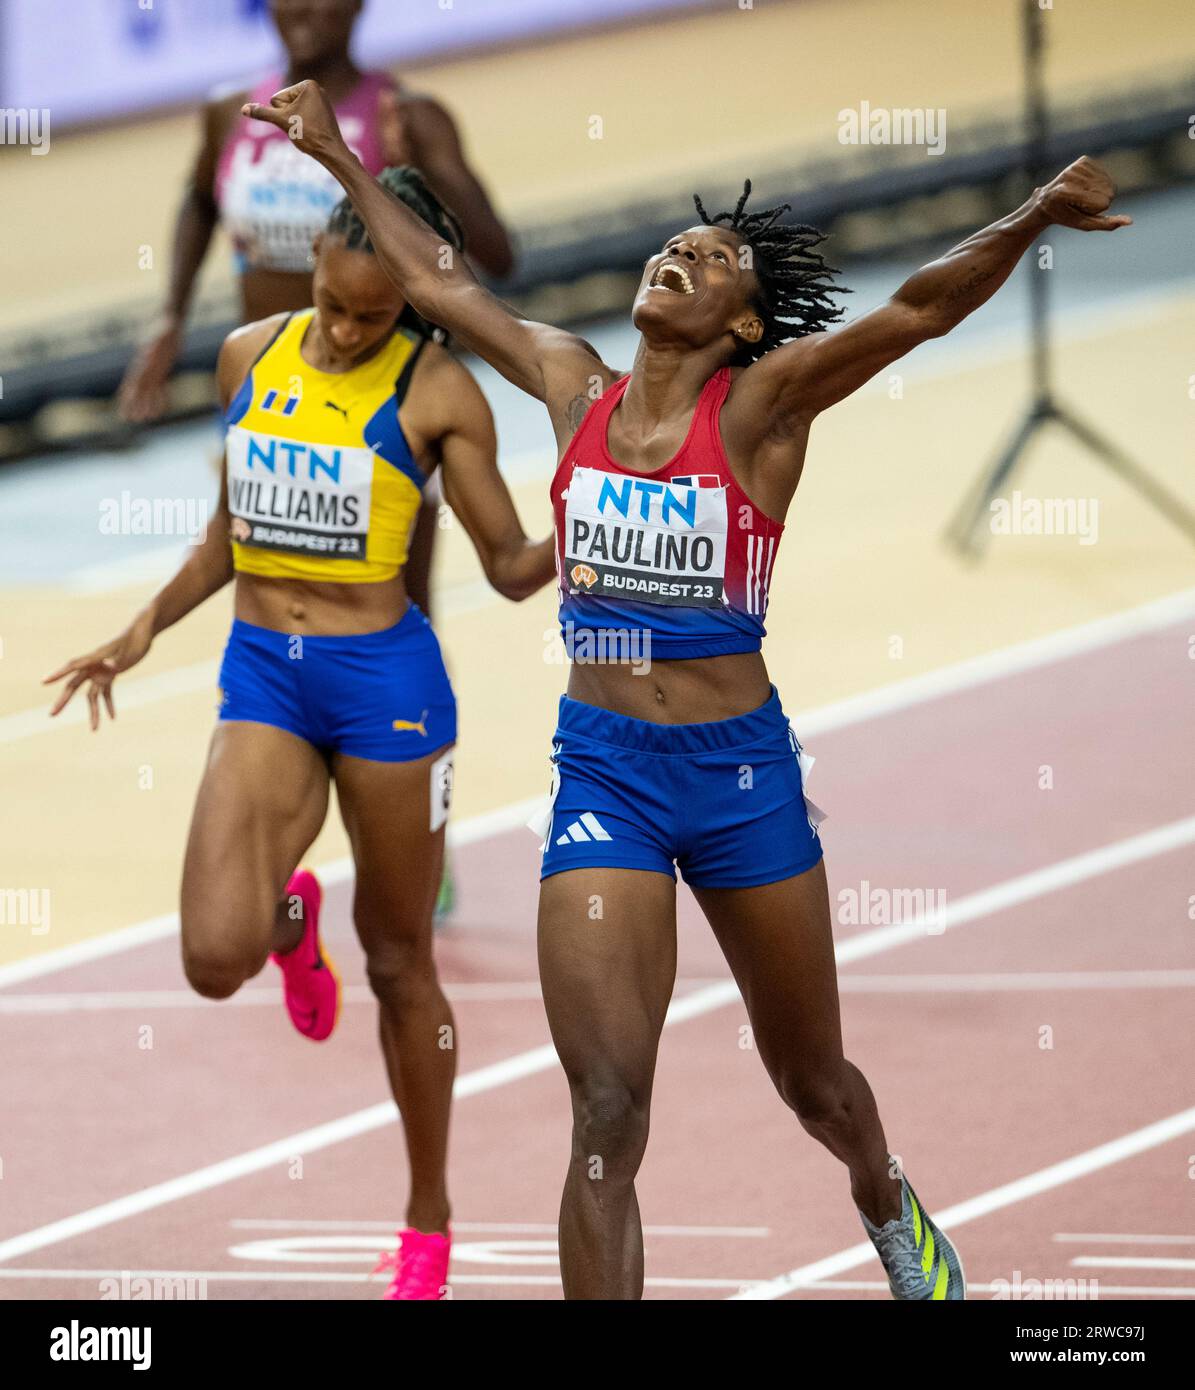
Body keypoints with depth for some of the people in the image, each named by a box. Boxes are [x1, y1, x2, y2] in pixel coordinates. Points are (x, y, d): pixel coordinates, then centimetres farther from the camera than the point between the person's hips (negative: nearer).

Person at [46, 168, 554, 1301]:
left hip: (384, 678, -3)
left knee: (397, 960, 8)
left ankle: (428, 1221, 24)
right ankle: (289, 917, 26)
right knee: (215, 958, -14)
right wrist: (144, 631, 13)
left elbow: (509, 565, -4)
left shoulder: (435, 390, -7)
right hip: (262, 670, 3)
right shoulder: (250, 358, 6)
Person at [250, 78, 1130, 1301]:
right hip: (602, 770, 1)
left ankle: (887, 1206, 51)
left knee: (809, 1074, 18)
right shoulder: (576, 386, 2)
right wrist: (335, 157, 20)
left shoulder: (764, 403, -8)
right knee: (605, 1112, -12)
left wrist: (1032, 221, -36)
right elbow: (433, 282, 15)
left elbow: (921, 307, -21)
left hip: (739, 770, -1)